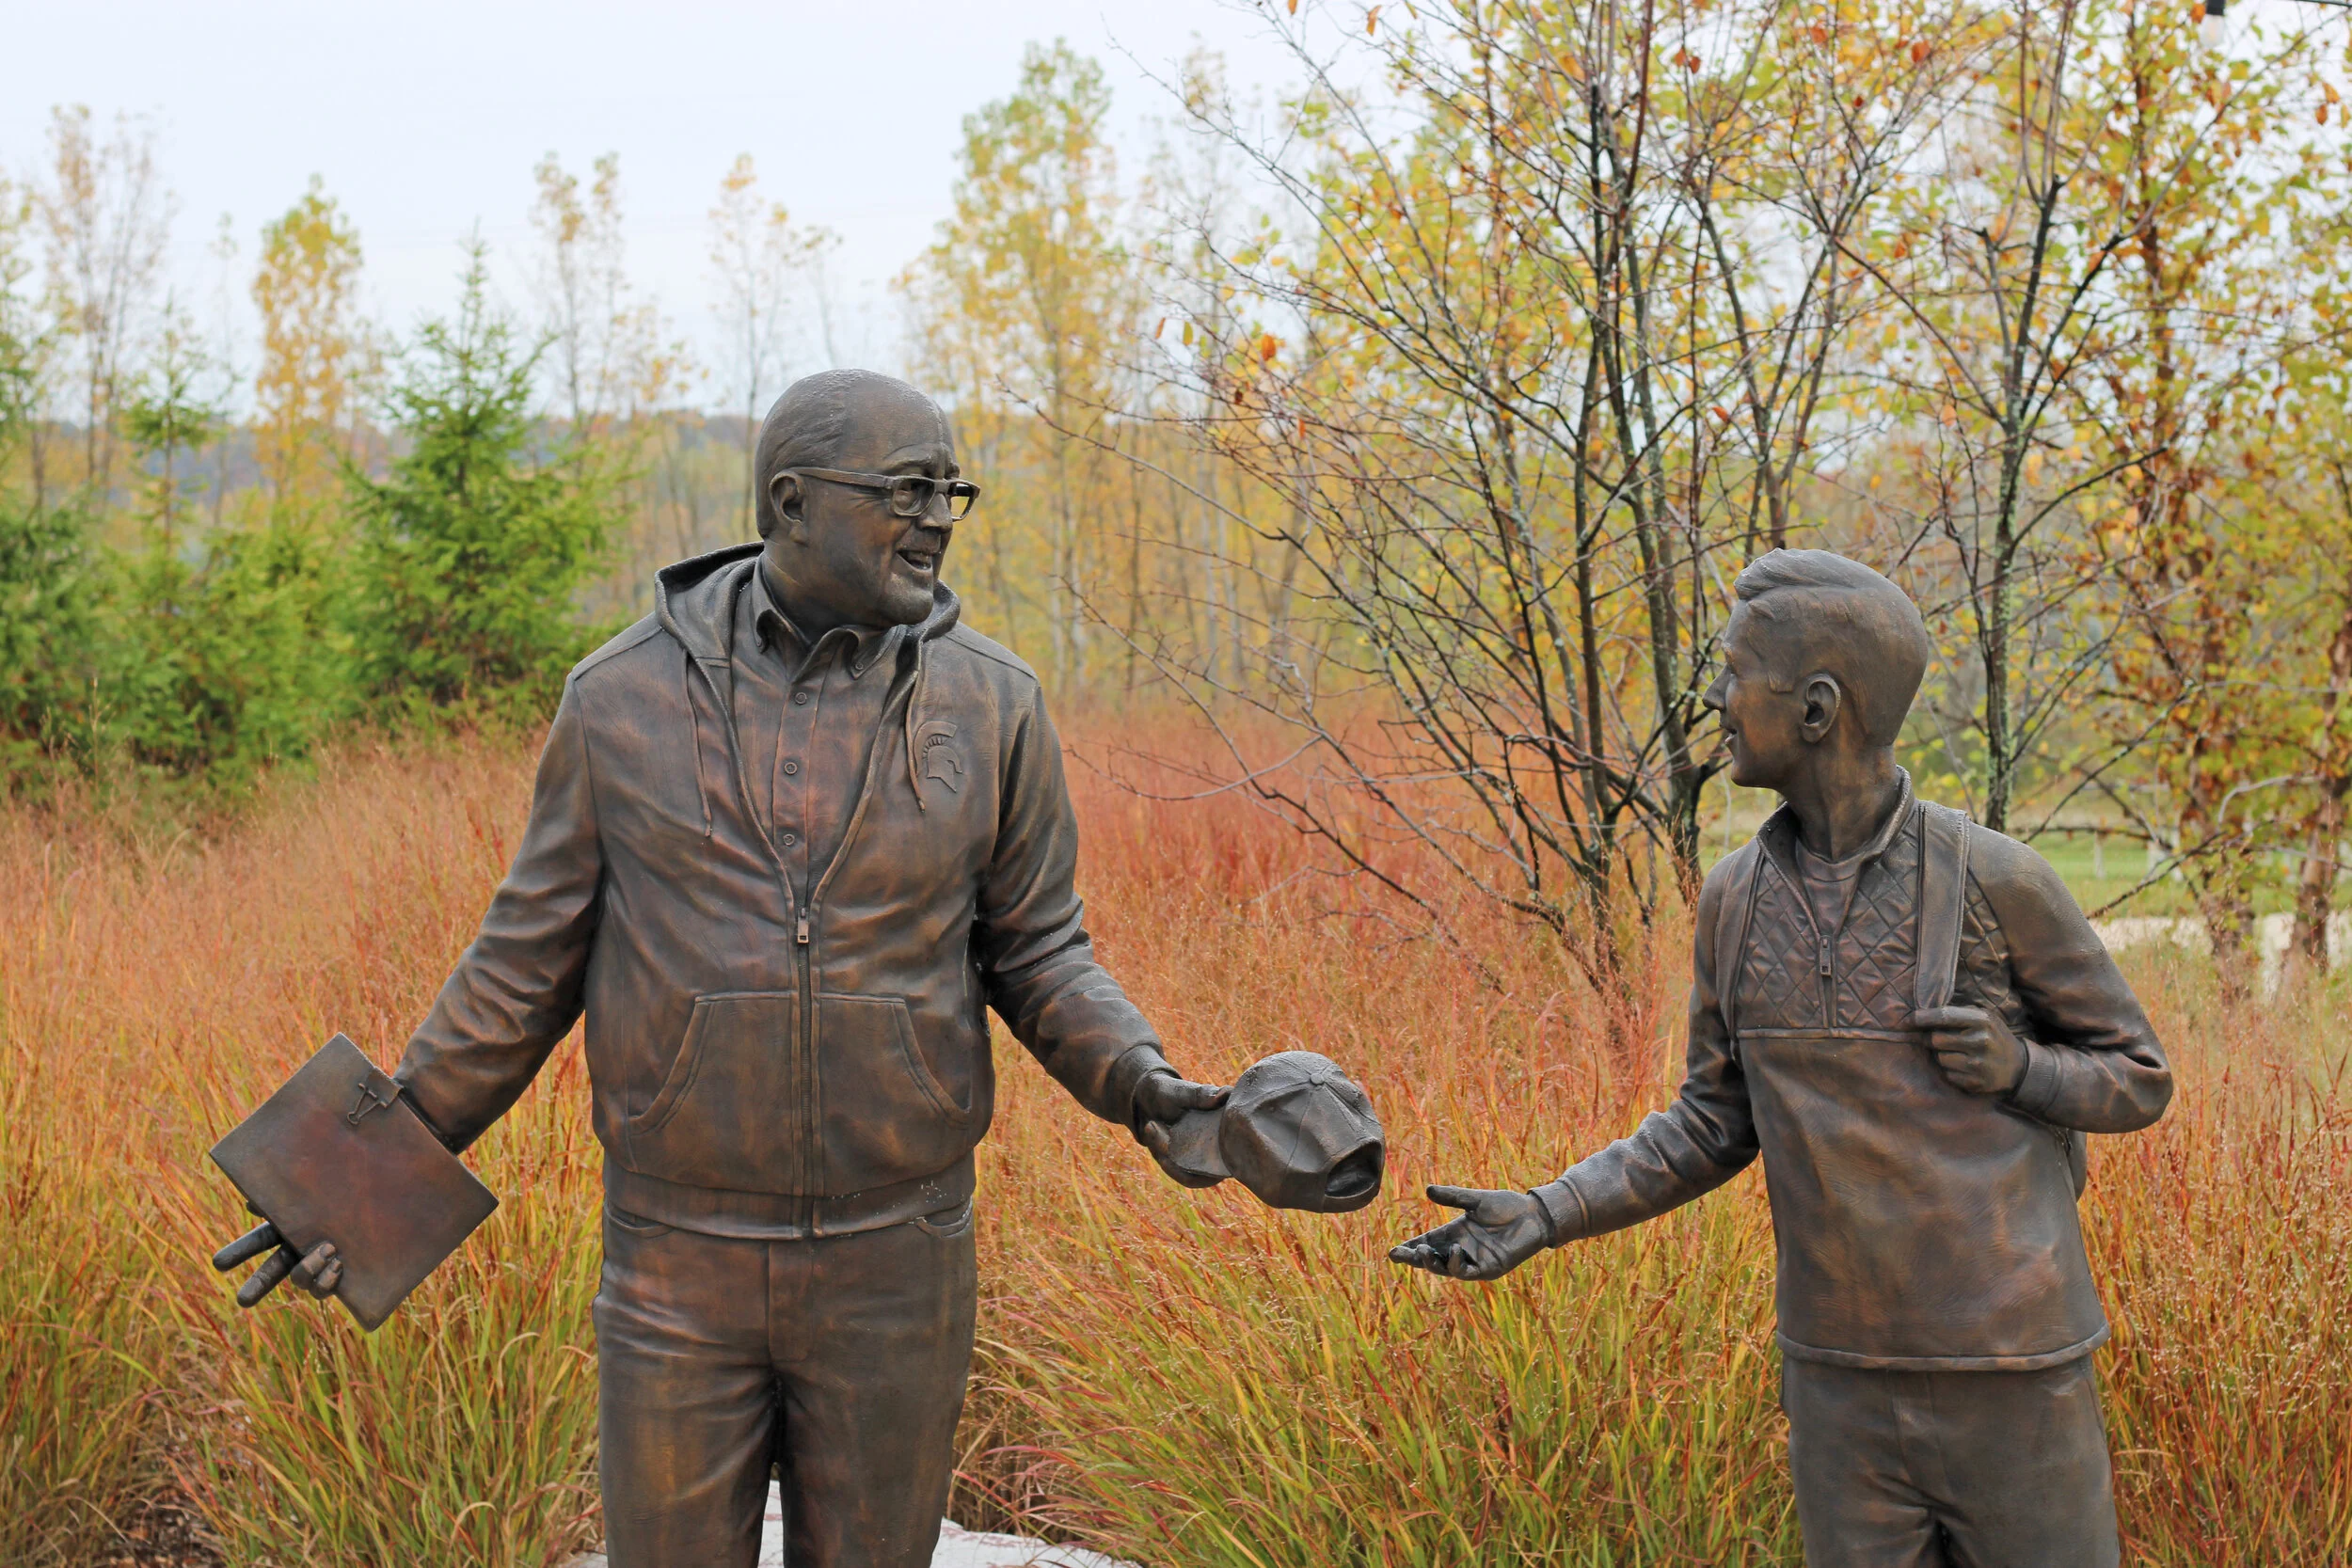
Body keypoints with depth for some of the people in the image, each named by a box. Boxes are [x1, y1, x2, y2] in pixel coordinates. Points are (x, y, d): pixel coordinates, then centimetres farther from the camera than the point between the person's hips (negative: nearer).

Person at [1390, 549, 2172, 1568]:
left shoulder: (1997, 880, -12)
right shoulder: (1737, 897, 1)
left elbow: (2137, 1083, 1)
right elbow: (1717, 1126, 8)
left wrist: (2017, 1069, -21)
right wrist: (1546, 1215, -4)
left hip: (2007, 1369, -3)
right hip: (1842, 1374, 4)